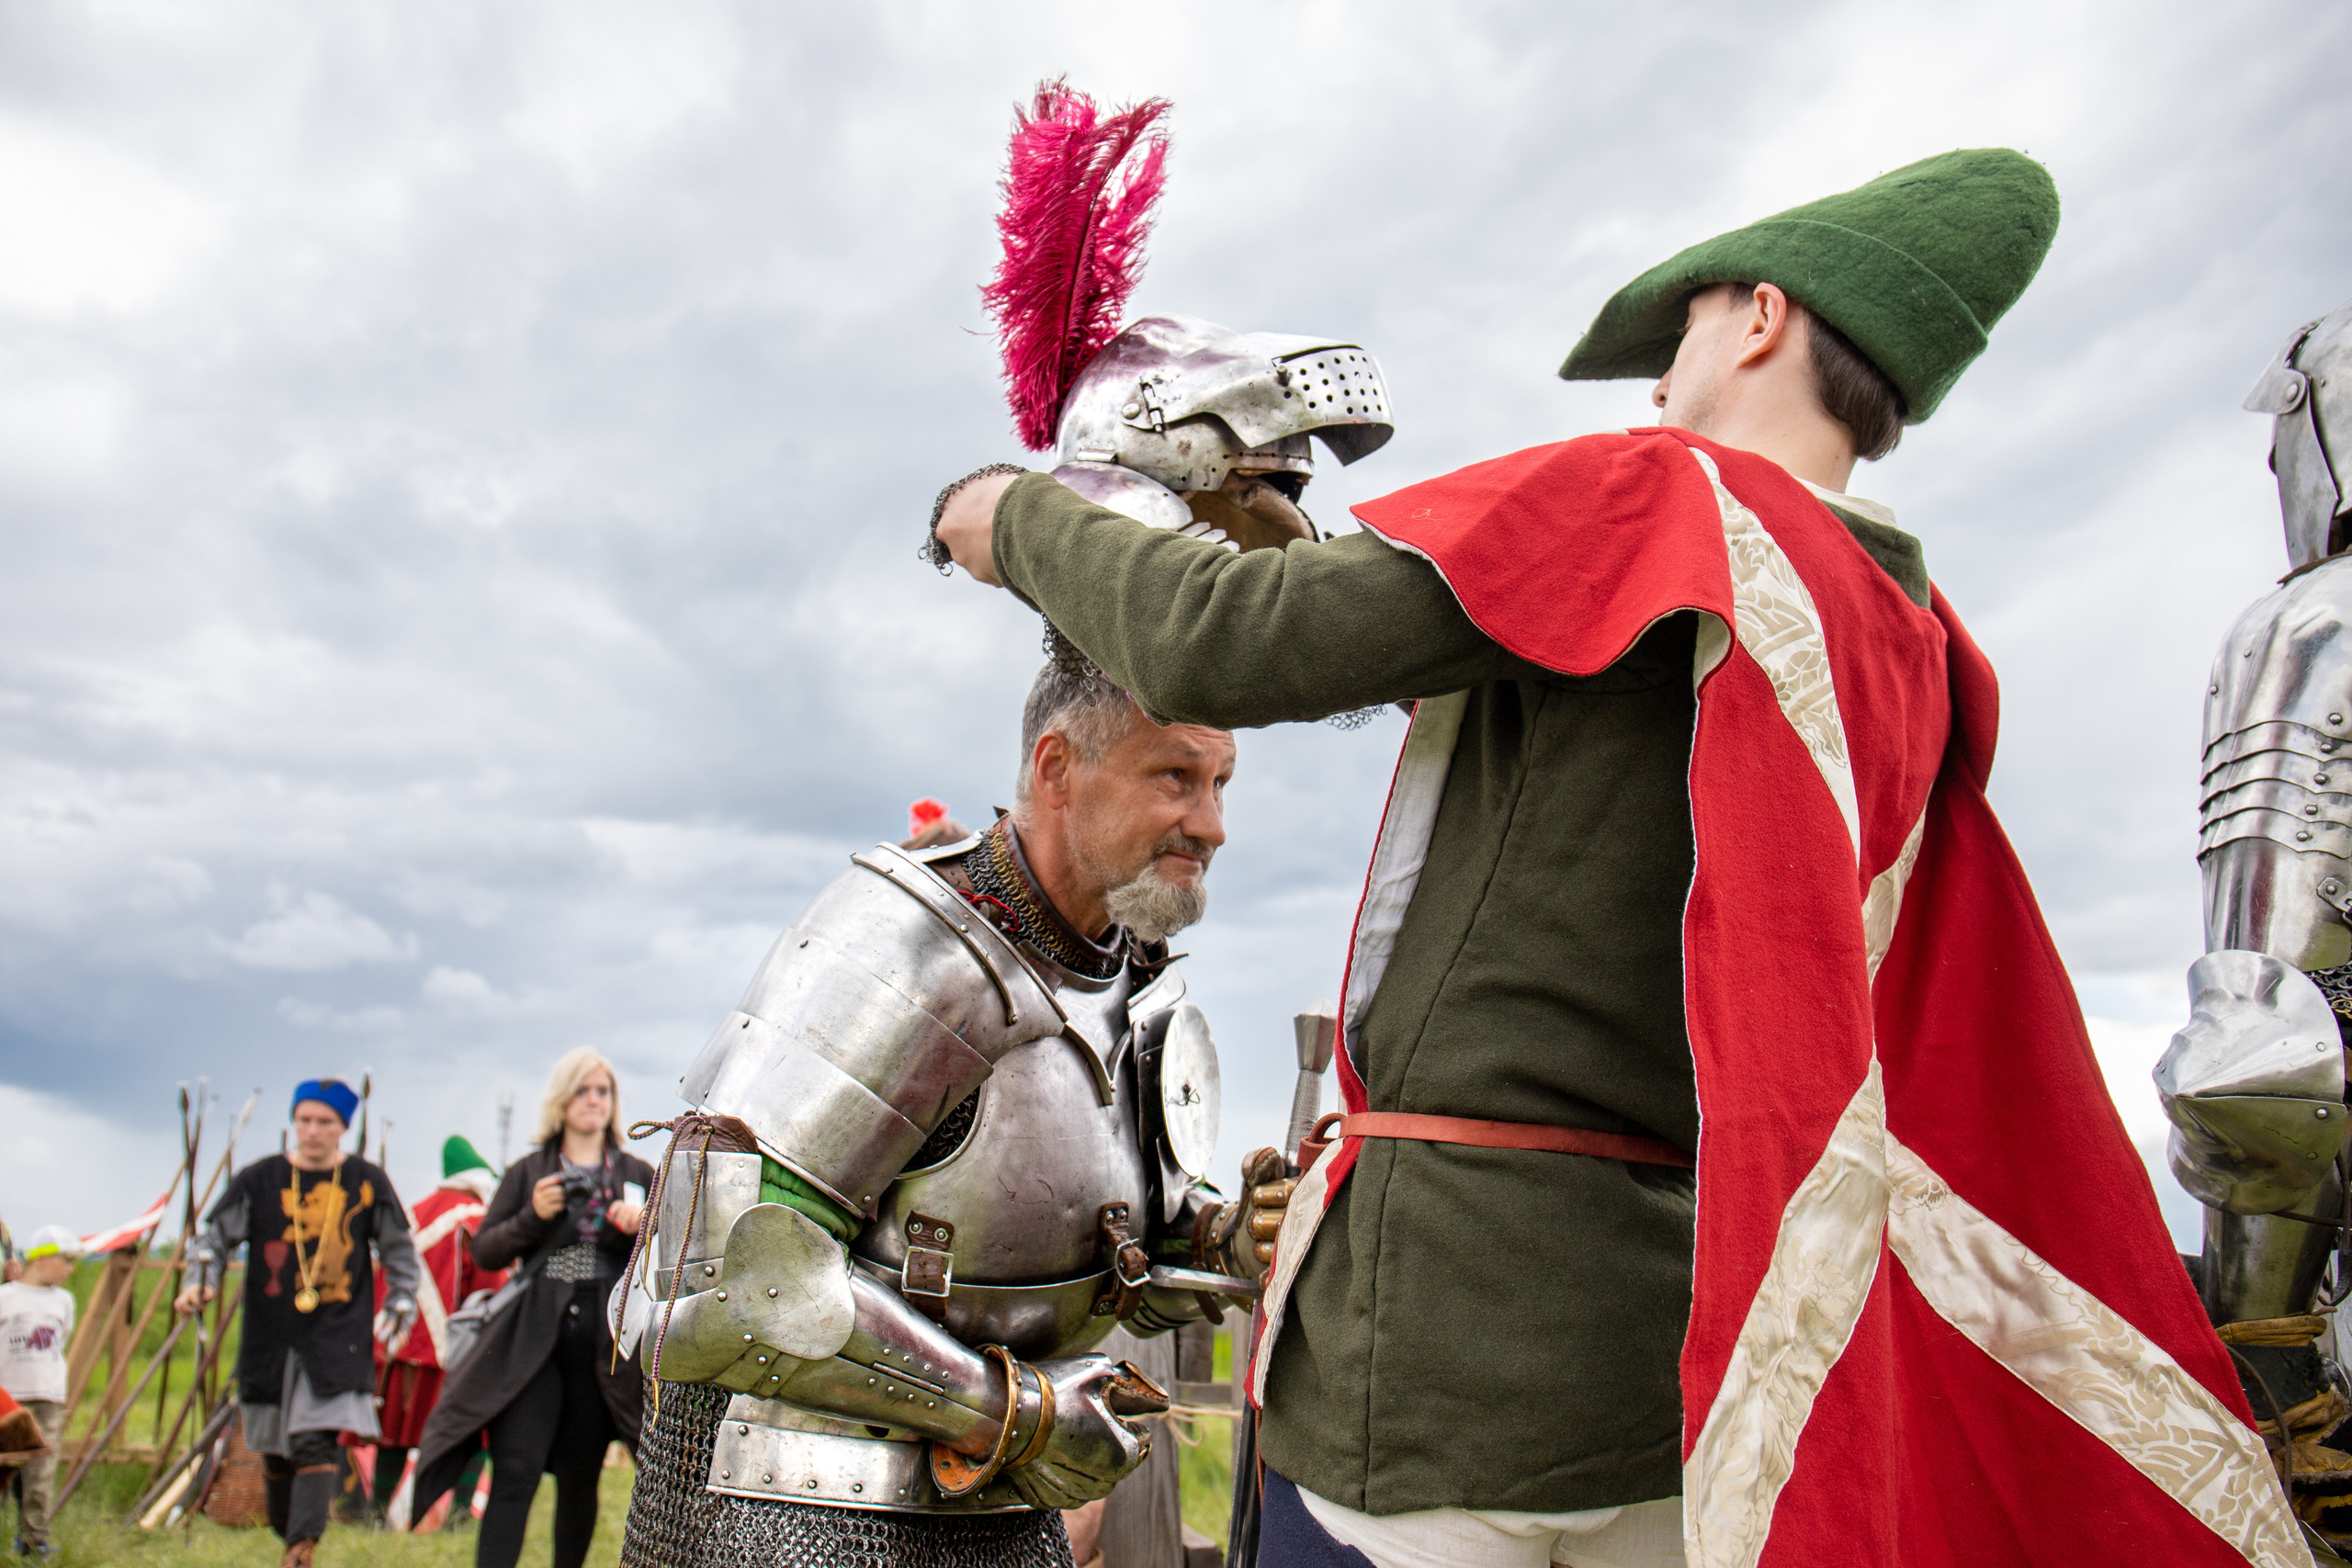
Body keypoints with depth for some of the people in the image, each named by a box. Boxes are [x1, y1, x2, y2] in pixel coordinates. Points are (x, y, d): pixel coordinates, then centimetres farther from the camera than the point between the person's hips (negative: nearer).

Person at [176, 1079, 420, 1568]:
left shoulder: (367, 1182, 2)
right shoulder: (260, 1179, 2)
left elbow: (399, 1252, 12)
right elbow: (216, 1237, 5)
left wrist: (399, 1307, 6)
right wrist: (199, 1282, -12)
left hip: (337, 1338, -2)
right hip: (269, 1339, 2)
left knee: (314, 1442, -15)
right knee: (274, 1452, 10)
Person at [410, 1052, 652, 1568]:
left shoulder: (638, 1175, 10)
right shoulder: (528, 1172, 9)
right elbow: (484, 1252, 5)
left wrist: (640, 1230, -13)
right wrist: (531, 1217, -11)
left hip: (606, 1345, 1)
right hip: (533, 1339, -1)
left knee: (580, 1477, 9)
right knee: (515, 1473, -11)